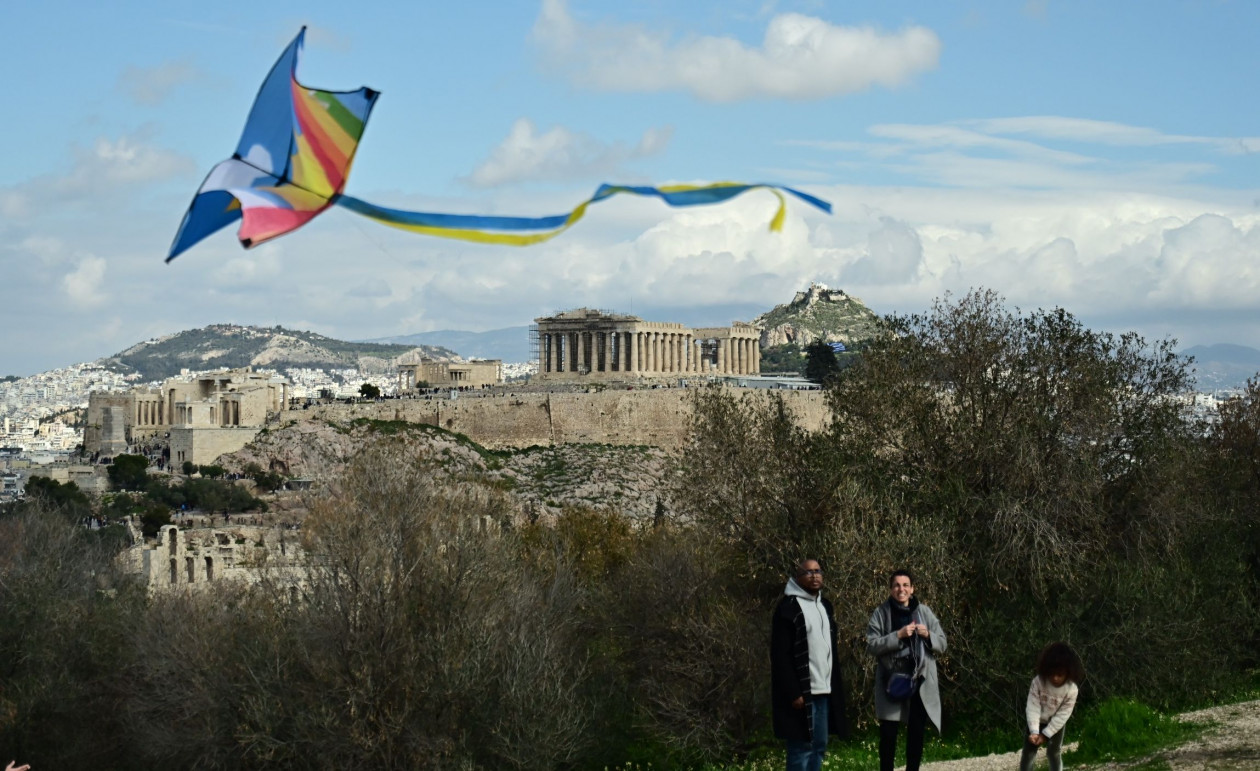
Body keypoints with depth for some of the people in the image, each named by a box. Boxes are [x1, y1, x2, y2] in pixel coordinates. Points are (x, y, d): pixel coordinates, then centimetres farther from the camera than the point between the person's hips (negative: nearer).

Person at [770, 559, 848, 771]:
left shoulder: (825, 606, 16)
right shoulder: (788, 607, -10)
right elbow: (780, 656, -15)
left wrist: (836, 686, 16)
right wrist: (793, 693, -19)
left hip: (824, 691, 8)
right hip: (801, 692, -8)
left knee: (819, 746, 11)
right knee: (801, 747, -7)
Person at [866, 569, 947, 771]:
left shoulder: (924, 612, 6)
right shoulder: (881, 614, 0)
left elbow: (942, 644, 8)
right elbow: (872, 645, -8)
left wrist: (928, 635, -12)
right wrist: (898, 635, -18)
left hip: (920, 681, 2)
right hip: (891, 681, -2)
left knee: (916, 733, 8)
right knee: (888, 733, -1)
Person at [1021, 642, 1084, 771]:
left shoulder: (1072, 689, -27)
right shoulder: (1038, 681, -28)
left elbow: (1062, 715, -23)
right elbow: (1032, 707, -25)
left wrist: (1045, 734, -25)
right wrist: (1034, 731, -34)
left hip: (1056, 723, 0)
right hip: (1037, 721, 0)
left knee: (1054, 753, 4)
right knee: (1028, 752, -2)